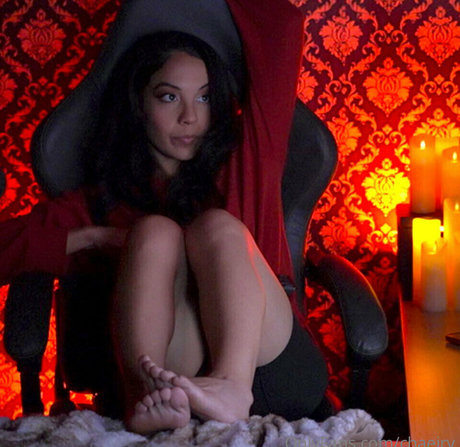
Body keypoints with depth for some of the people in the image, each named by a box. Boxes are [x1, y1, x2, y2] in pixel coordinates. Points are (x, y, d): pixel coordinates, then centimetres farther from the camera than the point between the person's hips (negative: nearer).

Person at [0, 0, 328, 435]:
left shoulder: (240, 166, 20)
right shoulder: (104, 199, 18)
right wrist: (93, 238, -3)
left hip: (273, 368, 1)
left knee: (217, 225, -18)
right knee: (155, 231, -19)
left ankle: (233, 388, -44)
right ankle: (149, 398, -43)